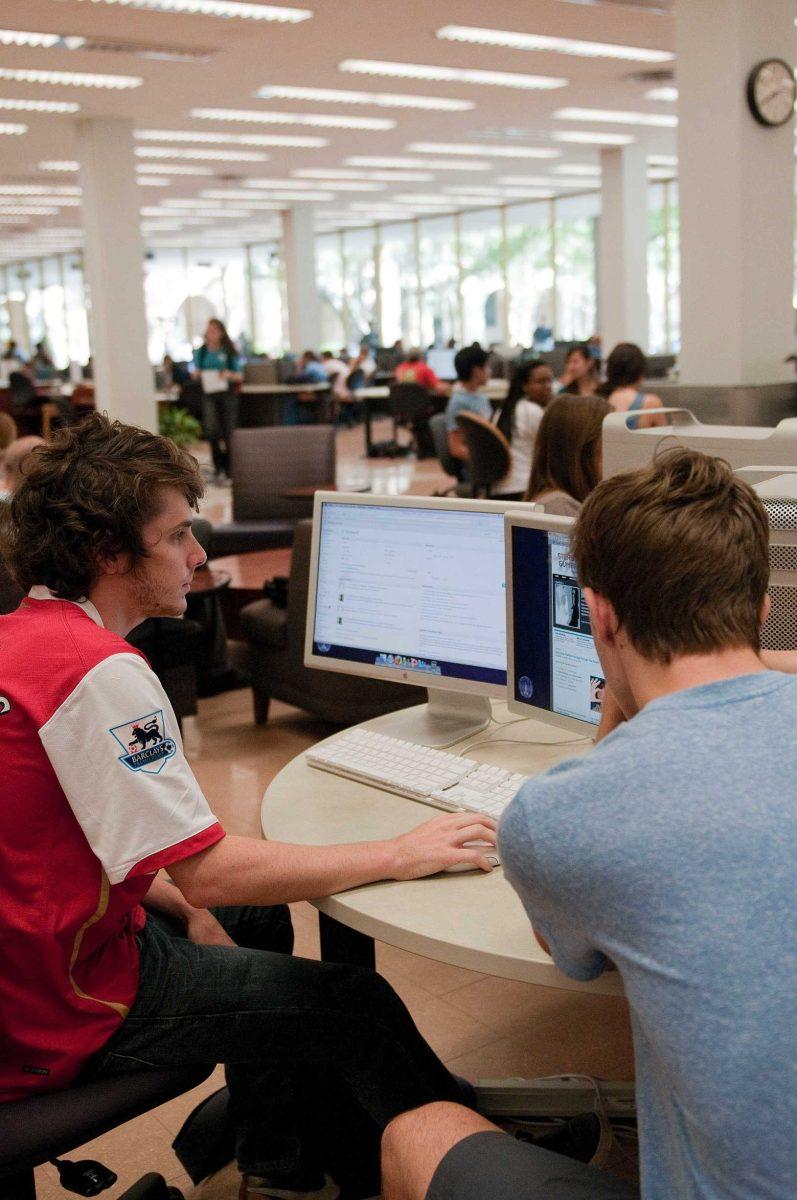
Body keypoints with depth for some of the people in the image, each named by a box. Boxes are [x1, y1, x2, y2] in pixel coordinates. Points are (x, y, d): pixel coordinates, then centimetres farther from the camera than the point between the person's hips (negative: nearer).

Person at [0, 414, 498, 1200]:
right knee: (358, 1003, 0)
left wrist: (183, 908, 6)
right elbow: (208, 871, -28)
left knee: (260, 920, 27)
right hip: (68, 1008, -10)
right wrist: (399, 855, -20)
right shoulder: (98, 671, -27)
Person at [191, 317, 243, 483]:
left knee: (229, 432, 0)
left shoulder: (229, 352, 2)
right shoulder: (201, 352, 7)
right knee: (211, 429, -14)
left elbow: (240, 376, 4)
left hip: (228, 394, -1)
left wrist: (230, 375, -17)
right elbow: (195, 373, 16)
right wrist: (195, 374, -6)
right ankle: (219, 469, -5)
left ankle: (229, 470, 11)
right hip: (209, 394, 1)